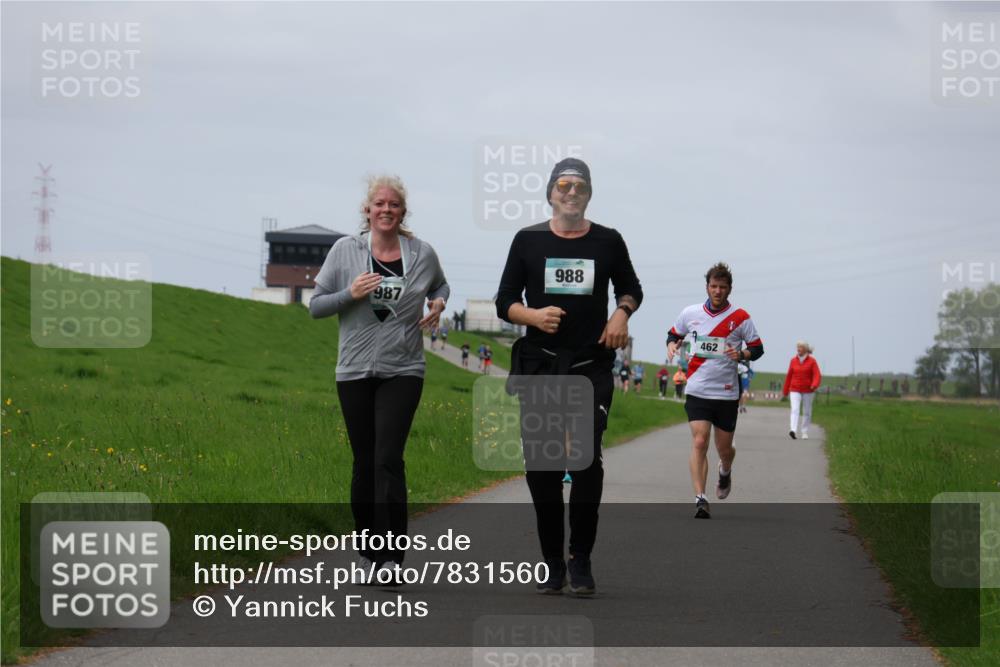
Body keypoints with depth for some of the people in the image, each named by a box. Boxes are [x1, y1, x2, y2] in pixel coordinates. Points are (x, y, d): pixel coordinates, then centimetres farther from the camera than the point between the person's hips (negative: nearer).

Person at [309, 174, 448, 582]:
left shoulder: (422, 254, 3)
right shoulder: (345, 250, 0)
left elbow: (440, 286, 25)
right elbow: (316, 306, 3)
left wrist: (438, 304, 2)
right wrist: (350, 294, -15)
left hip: (403, 371, -1)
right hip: (355, 371, 1)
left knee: (388, 460, -13)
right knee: (364, 461, 7)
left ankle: (391, 557, -15)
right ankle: (367, 548, 22)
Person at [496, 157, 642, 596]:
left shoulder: (608, 242, 7)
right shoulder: (528, 241, 6)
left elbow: (630, 288, 22)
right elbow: (504, 303, 8)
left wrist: (621, 313, -1)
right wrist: (533, 316, -13)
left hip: (591, 366, -1)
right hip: (539, 366, 1)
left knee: (586, 459, -12)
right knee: (541, 465, 0)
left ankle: (580, 560, -3)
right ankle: (551, 563, 10)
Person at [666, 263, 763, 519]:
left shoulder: (740, 318, -2)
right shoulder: (690, 314, 3)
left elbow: (757, 349, 4)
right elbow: (674, 334, 19)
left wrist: (742, 354, -18)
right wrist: (671, 345, -4)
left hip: (727, 392, 0)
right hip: (697, 390, 0)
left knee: (724, 448, 10)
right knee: (699, 442, -15)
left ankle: (725, 473, 46)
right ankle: (700, 500, -17)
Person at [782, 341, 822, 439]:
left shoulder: (812, 361, -4)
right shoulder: (793, 361, 3)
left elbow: (817, 376, -12)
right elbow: (789, 376, 9)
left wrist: (814, 386, -32)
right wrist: (785, 392, 13)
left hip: (808, 391, -1)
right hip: (795, 390, 1)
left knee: (807, 412, 7)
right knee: (794, 410, -16)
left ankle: (805, 433, 19)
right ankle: (793, 430, -31)